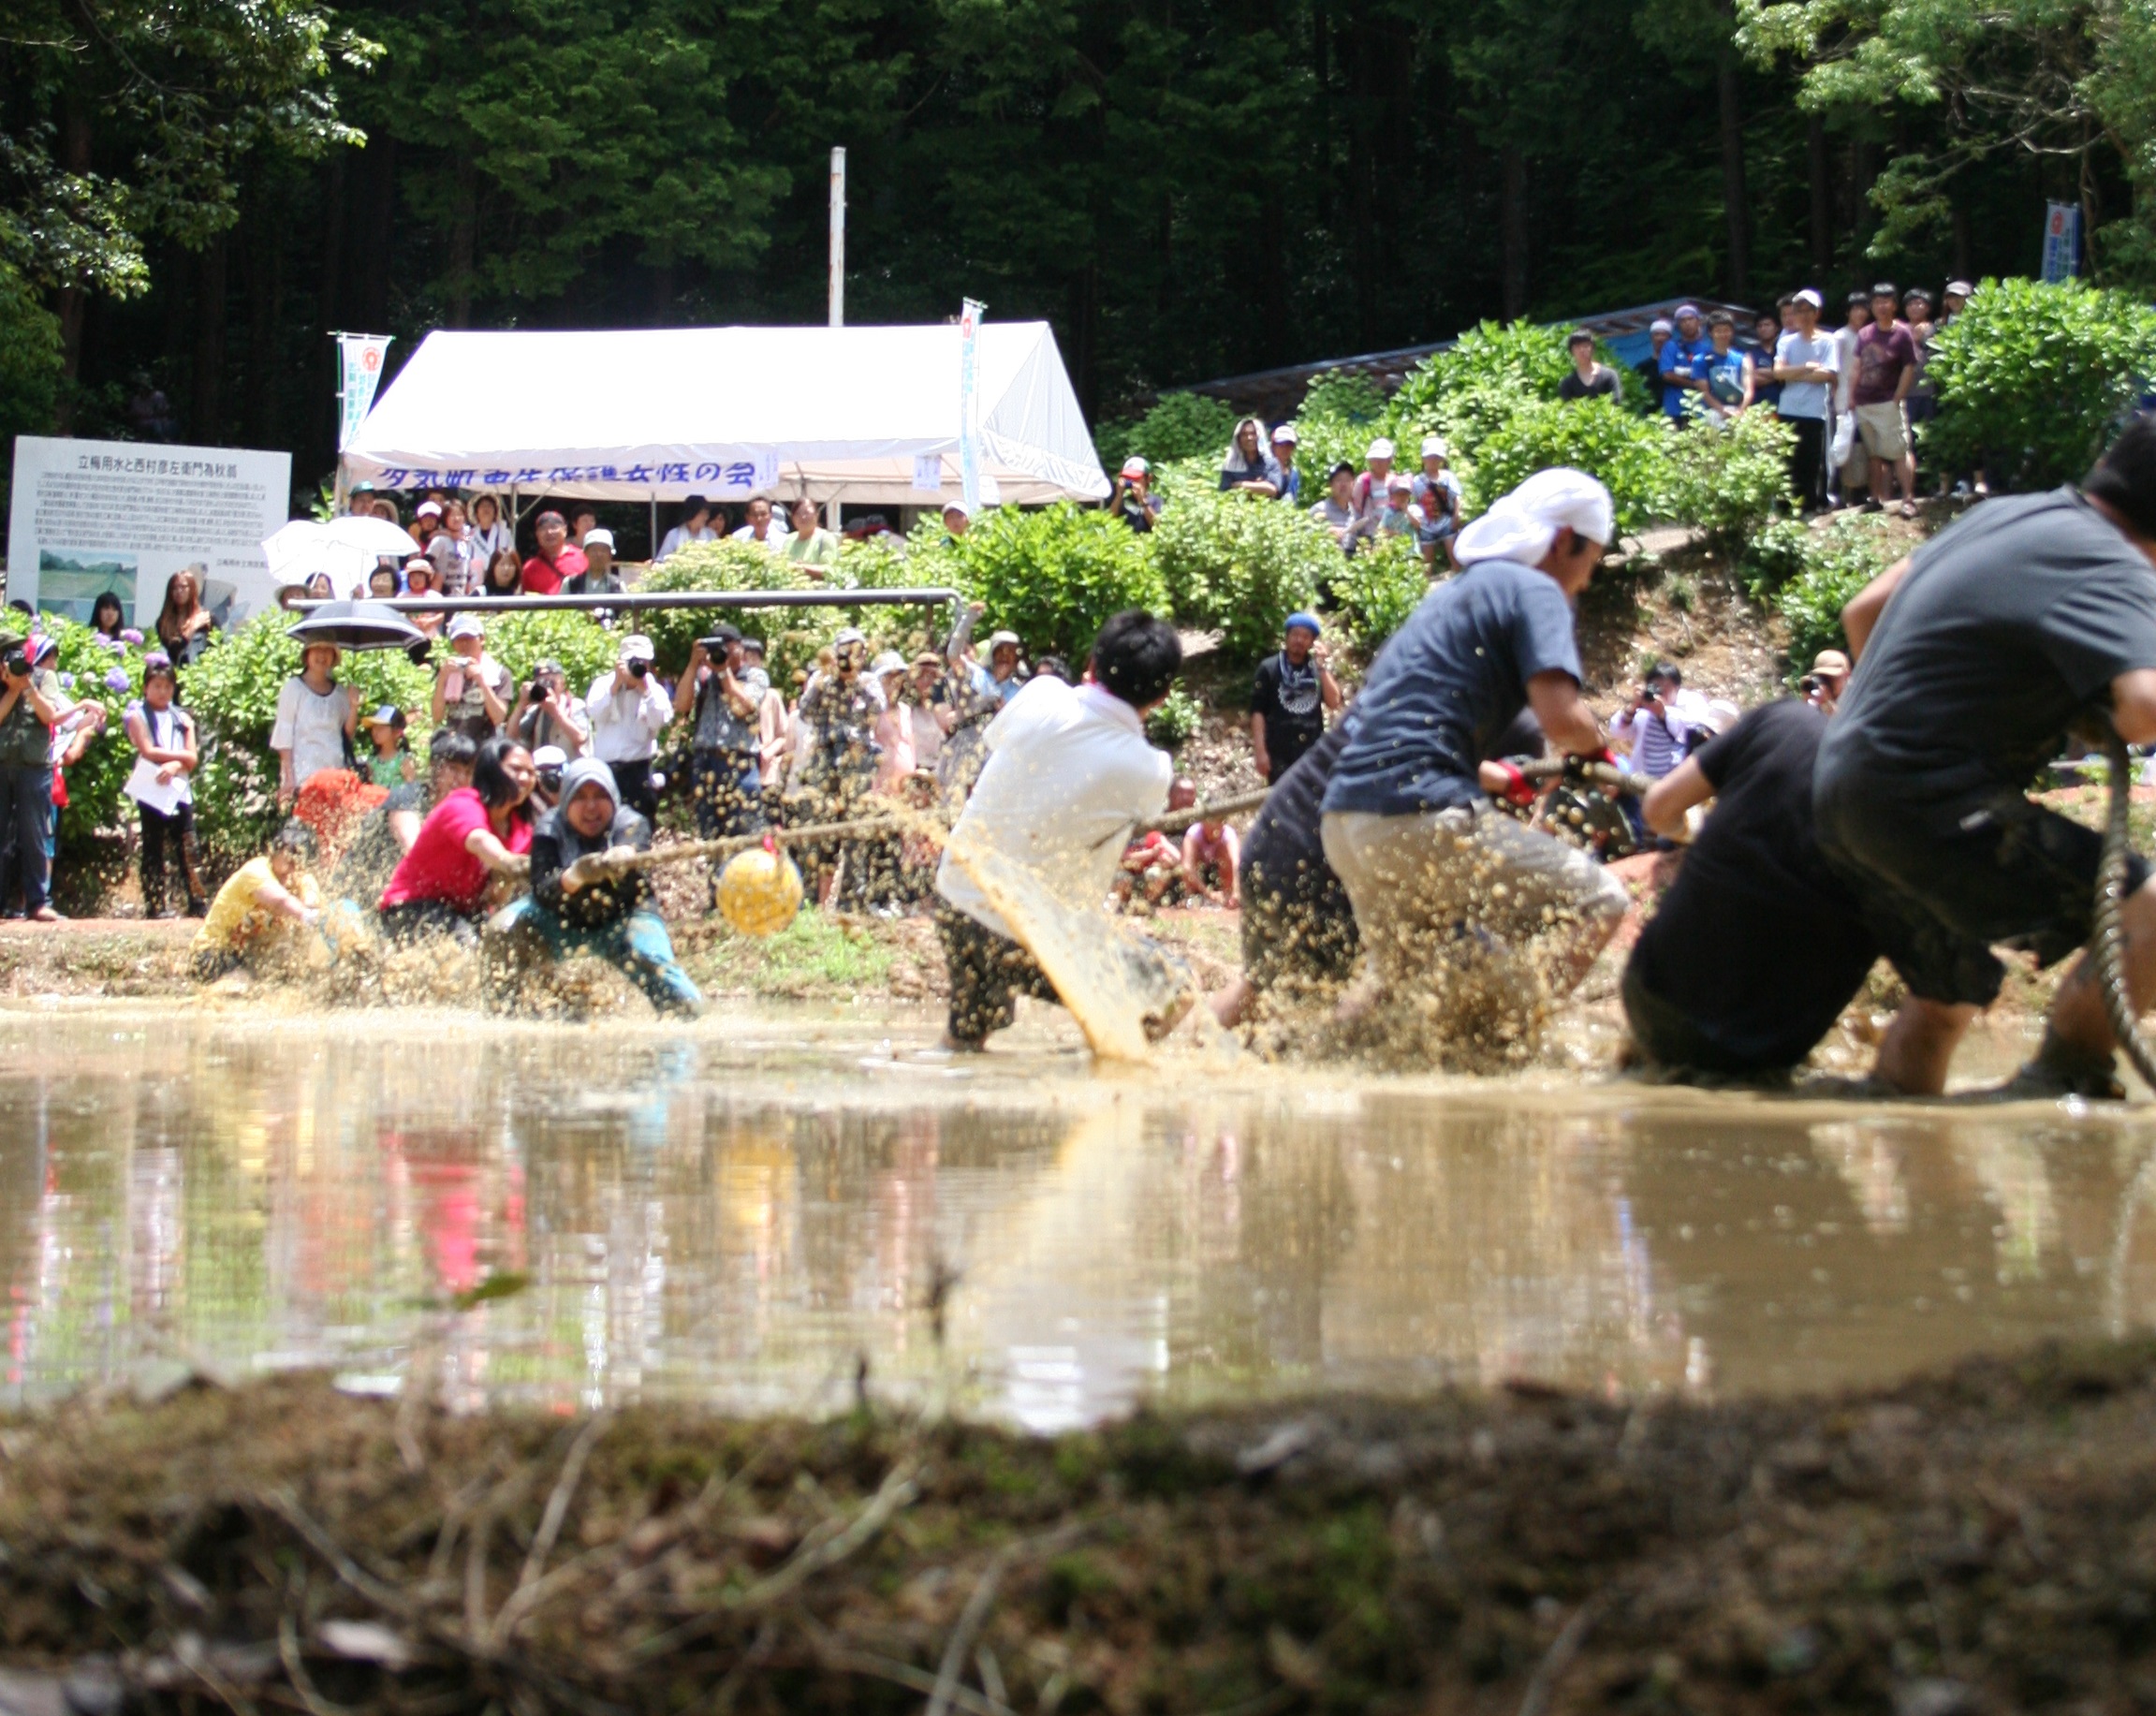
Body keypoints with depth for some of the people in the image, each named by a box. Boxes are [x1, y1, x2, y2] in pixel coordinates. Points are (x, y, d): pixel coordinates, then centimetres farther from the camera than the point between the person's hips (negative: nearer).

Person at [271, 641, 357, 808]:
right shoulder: (294, 687, 5)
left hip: (334, 773, 4)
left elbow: (348, 734, 14)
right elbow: (284, 735, 0)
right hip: (303, 776, -4)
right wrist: (289, 777, -9)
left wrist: (354, 708, -3)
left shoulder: (340, 693, 16)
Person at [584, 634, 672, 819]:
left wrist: (645, 688, -12)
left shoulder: (655, 691, 8)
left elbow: (658, 722, -9)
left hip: (639, 769, -1)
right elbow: (594, 713, -7)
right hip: (605, 767, 1)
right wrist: (617, 682, -10)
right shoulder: (603, 684, 10)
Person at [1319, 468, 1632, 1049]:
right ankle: (1500, 1038, -16)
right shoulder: (1533, 590, 0)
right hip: (1420, 815, -9)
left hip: (1343, 820, 9)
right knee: (1599, 901, 0)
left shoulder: (1456, 589, 26)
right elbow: (1561, 718, -14)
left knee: (1408, 991, 27)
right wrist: (1595, 744, 7)